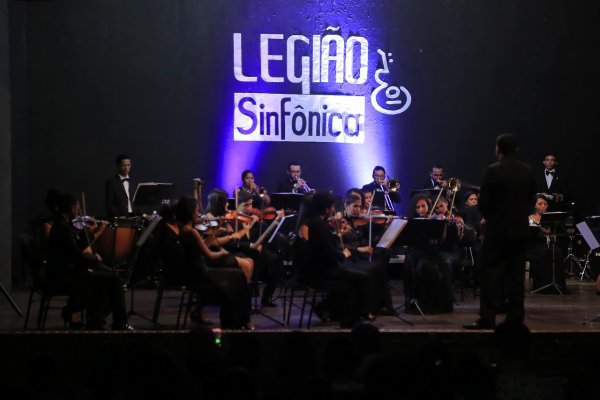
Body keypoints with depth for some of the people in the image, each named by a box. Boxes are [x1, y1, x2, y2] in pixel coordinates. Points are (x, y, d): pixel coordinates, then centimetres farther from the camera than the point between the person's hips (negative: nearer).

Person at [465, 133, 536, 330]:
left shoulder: (493, 171, -13)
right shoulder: (528, 171, 3)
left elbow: (483, 202, -12)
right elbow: (530, 198, 11)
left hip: (498, 228, -5)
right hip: (520, 228, 5)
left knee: (491, 272, -2)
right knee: (516, 273, 8)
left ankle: (487, 318, -7)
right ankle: (515, 317, 8)